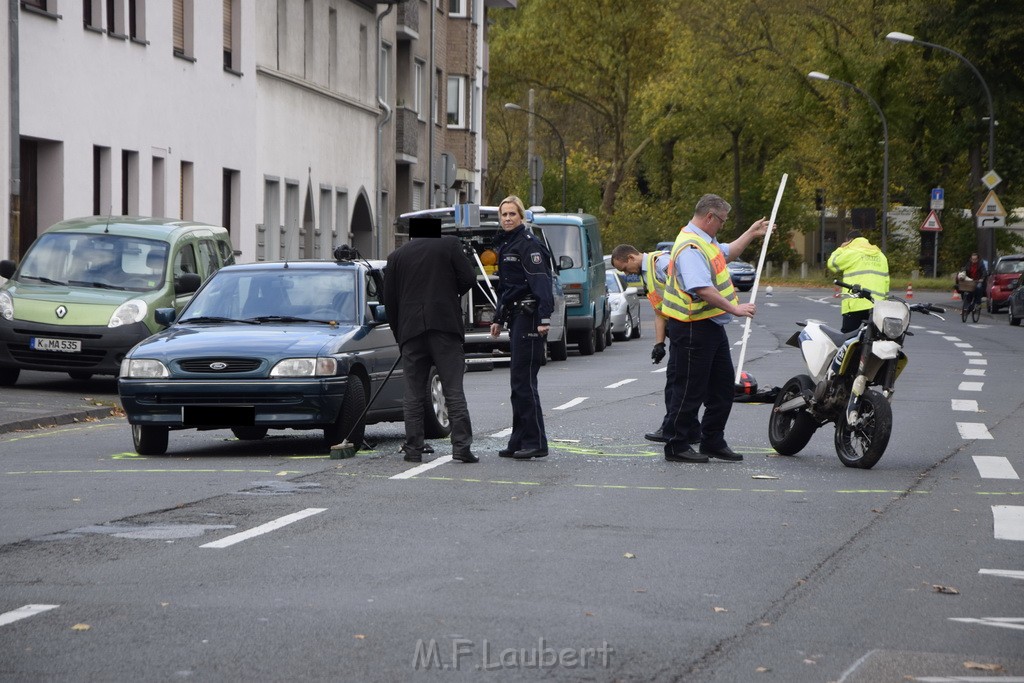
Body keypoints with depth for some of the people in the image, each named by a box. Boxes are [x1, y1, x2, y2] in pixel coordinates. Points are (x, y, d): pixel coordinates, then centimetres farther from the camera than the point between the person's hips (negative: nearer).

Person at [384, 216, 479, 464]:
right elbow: (468, 279, 0)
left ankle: (413, 448, 4)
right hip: (446, 325, -2)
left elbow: (389, 301, 12)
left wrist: (399, 336, 19)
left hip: (411, 331, 2)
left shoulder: (396, 256, 13)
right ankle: (462, 445, -9)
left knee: (413, 396, 6)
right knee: (454, 391, -2)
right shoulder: (449, 245, 6)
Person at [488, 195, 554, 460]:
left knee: (523, 380, -11)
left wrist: (544, 318, -28)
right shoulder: (505, 245, 19)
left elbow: (541, 282, -20)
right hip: (515, 317, 10)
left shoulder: (529, 244, -11)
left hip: (529, 316, -10)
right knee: (518, 380, 10)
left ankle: (535, 442, -9)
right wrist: (498, 318, 27)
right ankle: (520, 442, 14)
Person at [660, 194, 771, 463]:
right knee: (691, 390, -4)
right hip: (692, 328, -11)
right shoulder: (690, 247, -21)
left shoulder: (705, 241, 14)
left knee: (723, 386, 15)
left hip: (712, 326, 11)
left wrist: (751, 233, 33)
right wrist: (734, 309, -26)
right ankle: (676, 446, 3)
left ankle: (713, 442, 23)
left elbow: (726, 254, 36)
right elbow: (702, 289, -30)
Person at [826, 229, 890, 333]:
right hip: (876, 305, 6)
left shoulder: (851, 253, -2)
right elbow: (886, 280, 16)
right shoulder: (880, 255, 17)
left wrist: (841, 248, 18)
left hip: (856, 305, -6)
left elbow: (832, 264, 6)